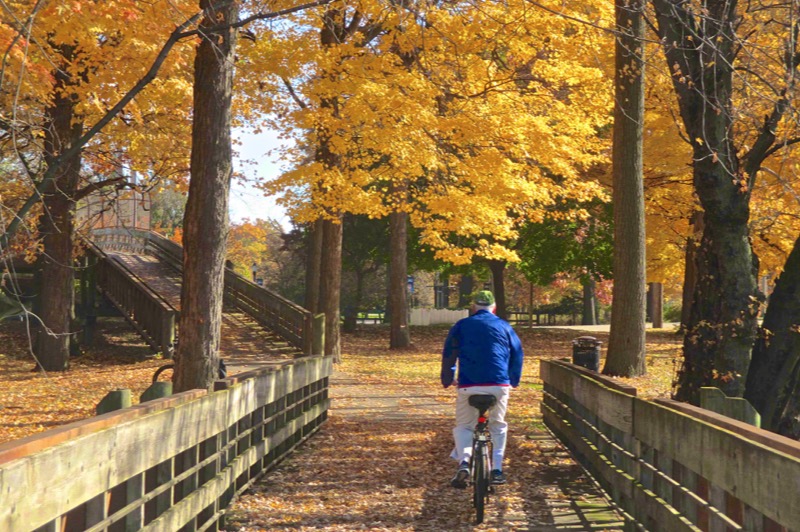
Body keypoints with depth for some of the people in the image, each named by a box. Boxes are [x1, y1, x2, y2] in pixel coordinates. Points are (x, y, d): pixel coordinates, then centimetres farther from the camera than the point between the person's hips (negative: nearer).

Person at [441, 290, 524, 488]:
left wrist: (446, 380, 21)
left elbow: (449, 354, 9)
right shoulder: (504, 326, 12)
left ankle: (464, 461, -17)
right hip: (499, 385, 1)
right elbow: (517, 353, 14)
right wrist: (514, 380, 27)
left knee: (463, 426, 9)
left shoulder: (461, 326, 9)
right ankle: (497, 468, 11)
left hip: (469, 385, -1)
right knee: (498, 426, 19)